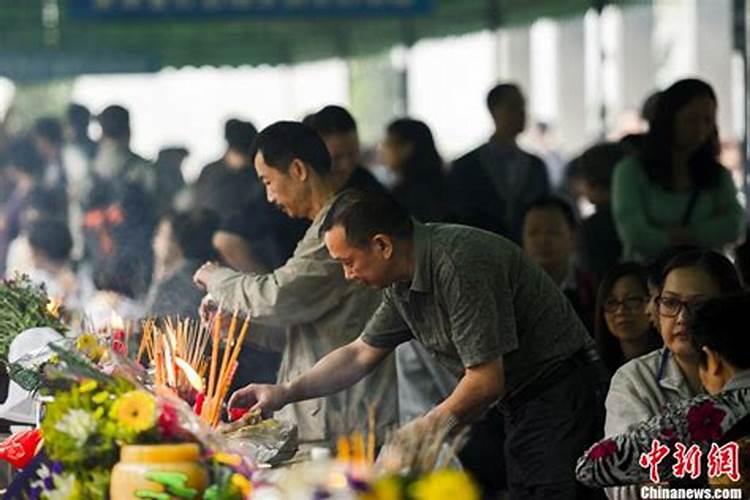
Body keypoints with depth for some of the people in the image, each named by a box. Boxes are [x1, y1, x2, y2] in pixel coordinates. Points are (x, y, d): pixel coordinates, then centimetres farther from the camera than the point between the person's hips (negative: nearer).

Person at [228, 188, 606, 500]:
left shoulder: (459, 264, -24)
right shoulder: (404, 282, 6)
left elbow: (486, 381, -23)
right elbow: (361, 353, 20)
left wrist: (419, 434, -12)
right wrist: (285, 392, 12)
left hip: (558, 395, -9)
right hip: (520, 404, 9)